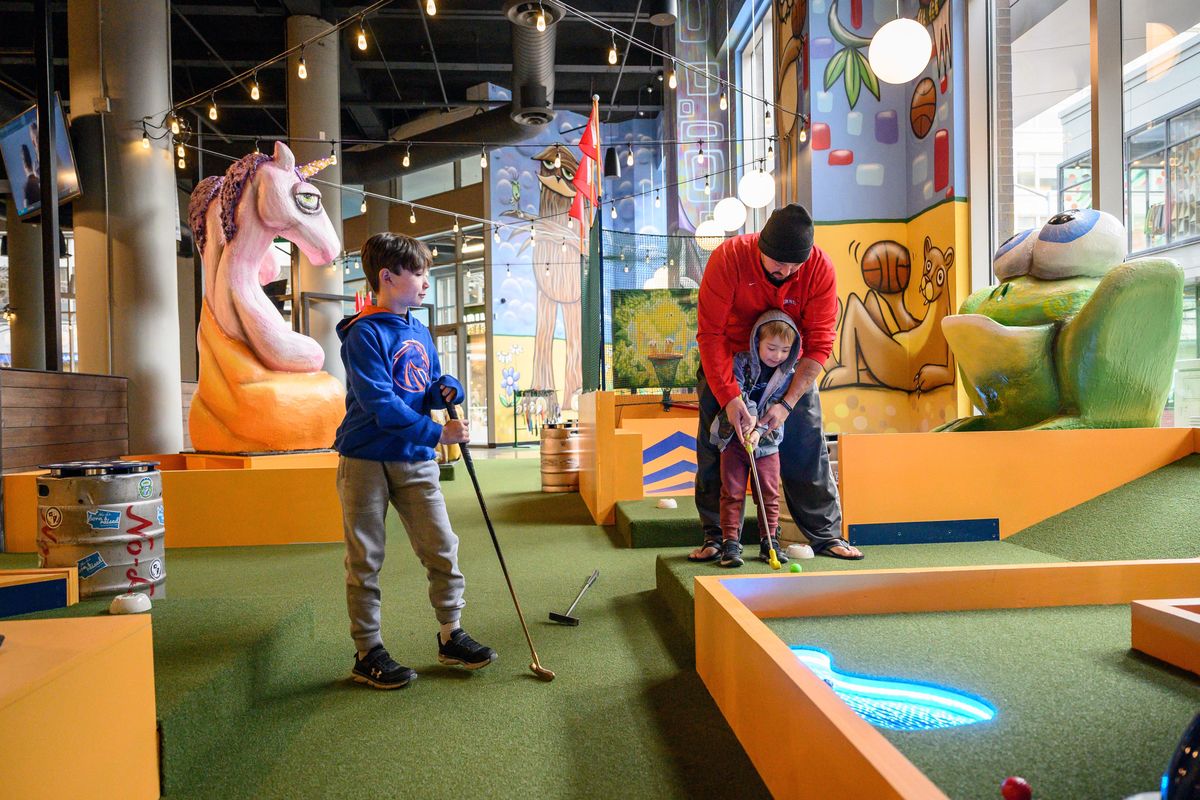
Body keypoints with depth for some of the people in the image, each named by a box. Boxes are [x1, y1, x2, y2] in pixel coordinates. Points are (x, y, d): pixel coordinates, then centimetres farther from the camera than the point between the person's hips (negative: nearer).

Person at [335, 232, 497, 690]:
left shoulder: (420, 332, 11)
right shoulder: (364, 334, -13)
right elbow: (381, 404, -21)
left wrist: (447, 390, -4)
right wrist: (437, 433, -24)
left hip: (415, 461, 6)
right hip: (366, 459, -6)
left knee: (443, 549, 6)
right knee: (365, 560, 6)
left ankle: (451, 635, 23)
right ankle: (368, 655, 18)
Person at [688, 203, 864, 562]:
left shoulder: (820, 268, -22)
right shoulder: (728, 257, -27)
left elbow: (819, 344, -20)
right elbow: (710, 334, -27)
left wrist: (787, 403, -28)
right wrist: (729, 396, -33)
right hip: (727, 362, -1)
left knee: (807, 448, 0)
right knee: (715, 450, 0)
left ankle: (826, 534, 14)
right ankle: (715, 537, 13)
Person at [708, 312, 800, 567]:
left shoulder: (787, 374, -1)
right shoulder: (741, 362, -8)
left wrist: (759, 430, -21)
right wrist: (749, 416, -36)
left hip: (767, 439, 2)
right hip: (733, 437, -2)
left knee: (769, 493, 6)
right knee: (732, 492, -1)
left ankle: (769, 542, 17)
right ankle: (730, 543, 5)